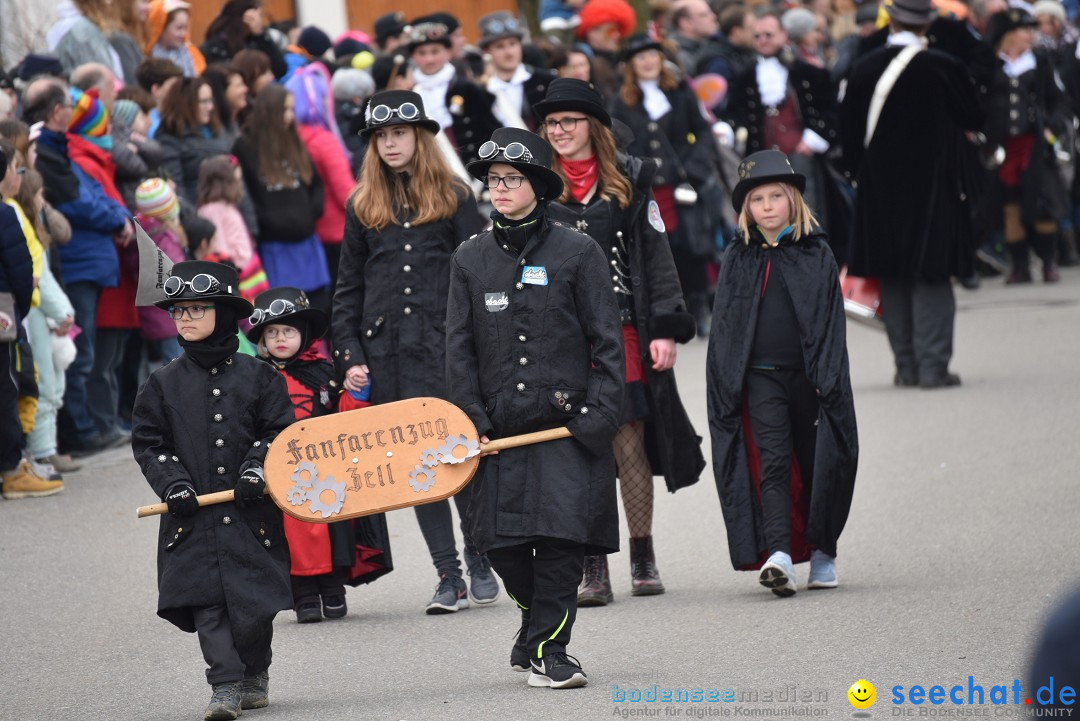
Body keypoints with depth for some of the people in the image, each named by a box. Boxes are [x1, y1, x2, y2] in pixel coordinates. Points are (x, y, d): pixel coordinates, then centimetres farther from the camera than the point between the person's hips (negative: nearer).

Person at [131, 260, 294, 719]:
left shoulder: (258, 376, 3)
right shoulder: (164, 384, 6)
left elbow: (280, 431, 5)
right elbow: (148, 441, 9)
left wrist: (258, 469, -11)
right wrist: (172, 483, -5)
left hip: (250, 512, -1)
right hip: (193, 516, 1)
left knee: (254, 603, -1)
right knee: (207, 601, -9)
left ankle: (254, 674, 21)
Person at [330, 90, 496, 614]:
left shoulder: (454, 198, 4)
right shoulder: (362, 206, 12)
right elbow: (348, 289, 14)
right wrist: (349, 356, 5)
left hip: (445, 348, -3)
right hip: (387, 352, 3)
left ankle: (478, 556, 16)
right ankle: (449, 576, 5)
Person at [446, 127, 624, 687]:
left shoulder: (578, 252, 1)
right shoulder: (470, 259, 9)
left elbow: (606, 341, 1)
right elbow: (459, 347, 9)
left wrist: (599, 414, -8)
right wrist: (471, 419, -1)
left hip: (567, 424, -3)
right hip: (501, 426, 3)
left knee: (560, 538, -10)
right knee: (503, 545, 0)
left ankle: (545, 648, 1)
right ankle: (541, 627, 24)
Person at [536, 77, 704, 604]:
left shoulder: (629, 180, 7)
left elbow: (656, 255, 6)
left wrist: (665, 329, -1)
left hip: (623, 332, 0)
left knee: (629, 444, 3)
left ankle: (643, 561, 15)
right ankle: (593, 572, 1)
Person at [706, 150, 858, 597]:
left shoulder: (817, 254, 4)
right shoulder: (737, 259, 8)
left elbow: (832, 321, 3)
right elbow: (724, 326, 9)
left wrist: (829, 377, -6)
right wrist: (726, 386, 2)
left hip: (809, 375, 0)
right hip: (760, 376, 0)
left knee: (816, 462, 7)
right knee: (772, 463, -11)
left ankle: (822, 552, 21)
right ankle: (778, 555, -21)